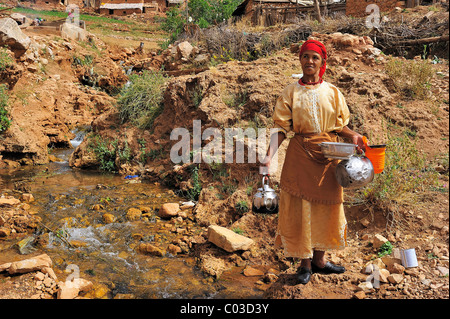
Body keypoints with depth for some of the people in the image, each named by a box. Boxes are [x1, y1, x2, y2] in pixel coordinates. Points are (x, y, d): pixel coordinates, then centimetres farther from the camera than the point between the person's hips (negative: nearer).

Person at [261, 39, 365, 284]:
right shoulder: (290, 92, 2)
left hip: (328, 154, 2)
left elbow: (340, 125, 9)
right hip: (300, 154, -2)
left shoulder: (332, 92, 7)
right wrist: (269, 155, -16)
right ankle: (305, 263, 16)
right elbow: (281, 127, -4)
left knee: (325, 207, 8)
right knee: (299, 208, 1)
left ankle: (319, 259, 25)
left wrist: (354, 136, -12)